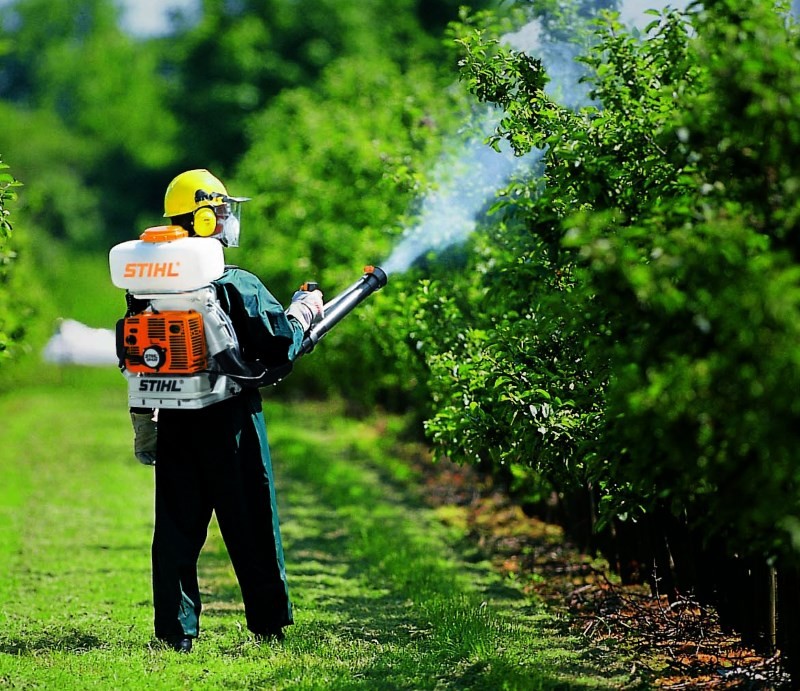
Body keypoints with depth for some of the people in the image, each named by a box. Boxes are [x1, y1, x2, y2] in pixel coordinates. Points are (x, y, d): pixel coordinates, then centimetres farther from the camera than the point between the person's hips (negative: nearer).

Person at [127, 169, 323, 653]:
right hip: (231, 422, -4)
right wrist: (303, 312, 5)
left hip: (175, 423, 4)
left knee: (176, 527, 9)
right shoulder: (237, 285, -13)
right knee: (252, 525, 7)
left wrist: (143, 426, 19)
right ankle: (269, 625, 14)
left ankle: (177, 631, 7)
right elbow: (279, 345, -14)